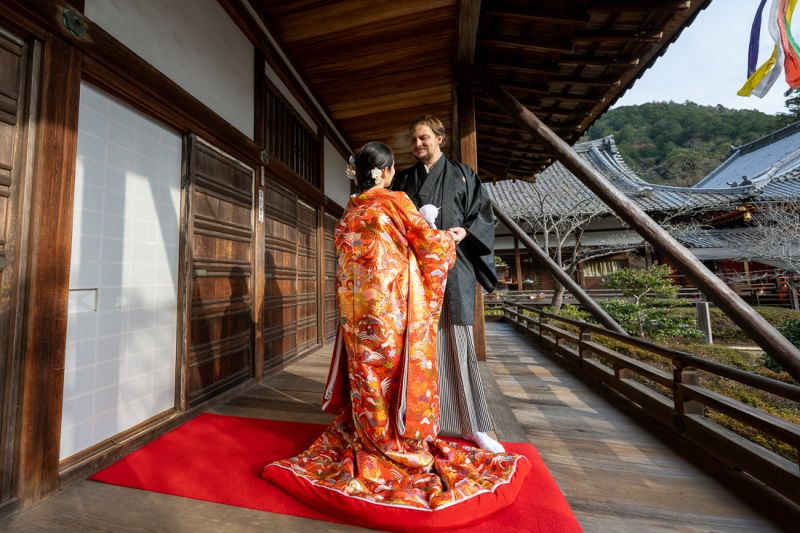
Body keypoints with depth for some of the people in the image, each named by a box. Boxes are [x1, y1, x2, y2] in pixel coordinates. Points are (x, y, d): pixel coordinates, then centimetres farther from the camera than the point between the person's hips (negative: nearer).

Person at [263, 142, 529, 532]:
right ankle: (401, 443, 23)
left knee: (366, 372, 16)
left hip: (356, 306, 6)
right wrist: (453, 235, 15)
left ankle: (365, 437, 33)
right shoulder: (395, 201, -6)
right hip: (393, 303, -6)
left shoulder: (349, 211, 12)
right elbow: (428, 241, -4)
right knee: (398, 368, 7)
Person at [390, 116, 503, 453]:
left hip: (452, 267, -1)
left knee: (457, 341, 0)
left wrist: (465, 231, -10)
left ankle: (471, 425, 16)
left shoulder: (461, 175, 14)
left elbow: (483, 214, 9)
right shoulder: (403, 181, 18)